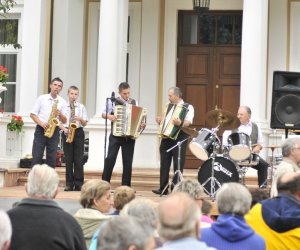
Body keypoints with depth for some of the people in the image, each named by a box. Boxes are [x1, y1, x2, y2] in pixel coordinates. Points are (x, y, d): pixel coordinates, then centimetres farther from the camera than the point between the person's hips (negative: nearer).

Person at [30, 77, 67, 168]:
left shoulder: (62, 102, 9)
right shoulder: (42, 98, 6)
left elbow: (64, 121, 9)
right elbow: (33, 114, 3)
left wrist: (60, 114, -12)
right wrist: (41, 123, -12)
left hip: (54, 130, 1)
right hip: (41, 129, -1)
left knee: (51, 158, 1)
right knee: (37, 157, -6)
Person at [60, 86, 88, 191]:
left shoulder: (81, 107, 7)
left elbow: (85, 123, 6)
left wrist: (80, 119, -14)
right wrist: (64, 128, -11)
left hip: (78, 132, 0)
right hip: (67, 133, 0)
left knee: (78, 159, -3)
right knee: (68, 159, 1)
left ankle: (79, 184, 1)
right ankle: (69, 184, 5)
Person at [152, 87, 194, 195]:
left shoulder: (188, 107, 0)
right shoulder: (169, 107, 20)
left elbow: (188, 122, -16)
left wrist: (180, 123, -37)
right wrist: (160, 121, 4)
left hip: (179, 138, -6)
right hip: (166, 137, 6)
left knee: (178, 165, -3)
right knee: (164, 164, 4)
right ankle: (163, 188, 8)